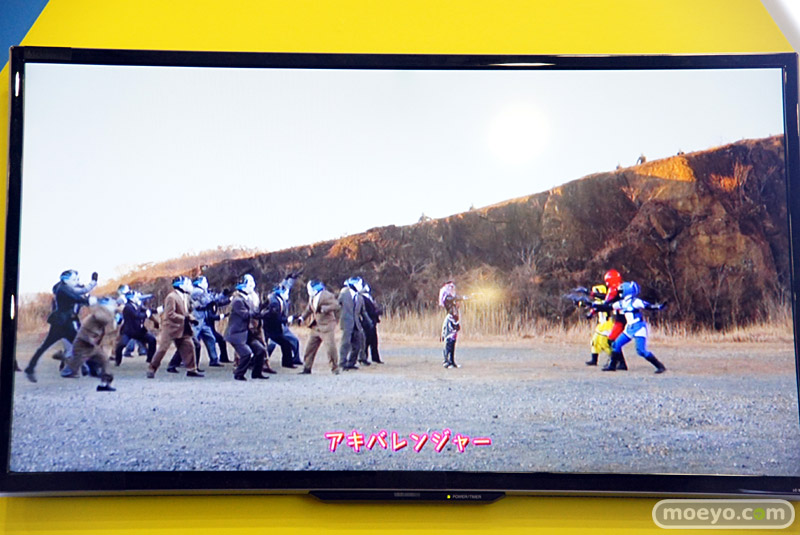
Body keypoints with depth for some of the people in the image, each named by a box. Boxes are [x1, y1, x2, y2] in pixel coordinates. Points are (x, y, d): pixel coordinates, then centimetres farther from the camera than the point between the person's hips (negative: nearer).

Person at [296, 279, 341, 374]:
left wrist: (324, 308, -31)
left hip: (327, 327, -8)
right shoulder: (312, 297, 11)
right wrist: (302, 317, 11)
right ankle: (307, 368, 18)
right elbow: (309, 309, 24)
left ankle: (335, 368, 4)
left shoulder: (327, 296, -14)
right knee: (310, 347, 8)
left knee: (330, 347, -9)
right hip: (316, 327, 8)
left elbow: (337, 305, -23)